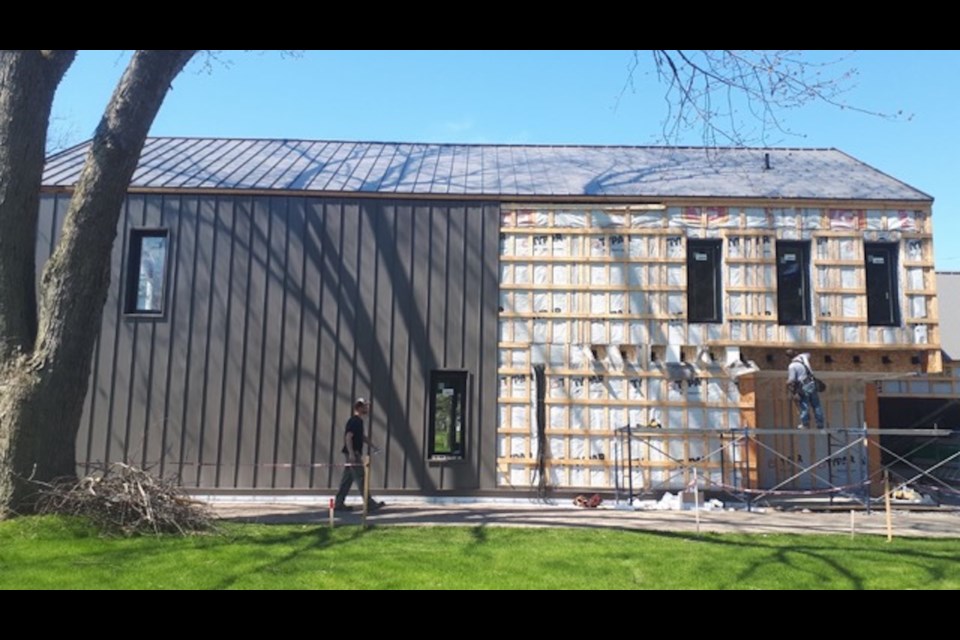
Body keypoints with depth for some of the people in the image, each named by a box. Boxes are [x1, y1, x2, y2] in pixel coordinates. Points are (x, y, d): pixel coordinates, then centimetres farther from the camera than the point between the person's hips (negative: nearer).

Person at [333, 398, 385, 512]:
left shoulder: (359, 421, 16)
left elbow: (362, 436, 26)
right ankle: (369, 504, -5)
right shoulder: (354, 421, -15)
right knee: (361, 479, -7)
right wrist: (351, 453, -27)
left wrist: (372, 446, 19)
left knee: (347, 479, 11)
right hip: (353, 454, -10)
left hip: (355, 453, 10)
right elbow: (348, 437, -22)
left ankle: (339, 503, 15)